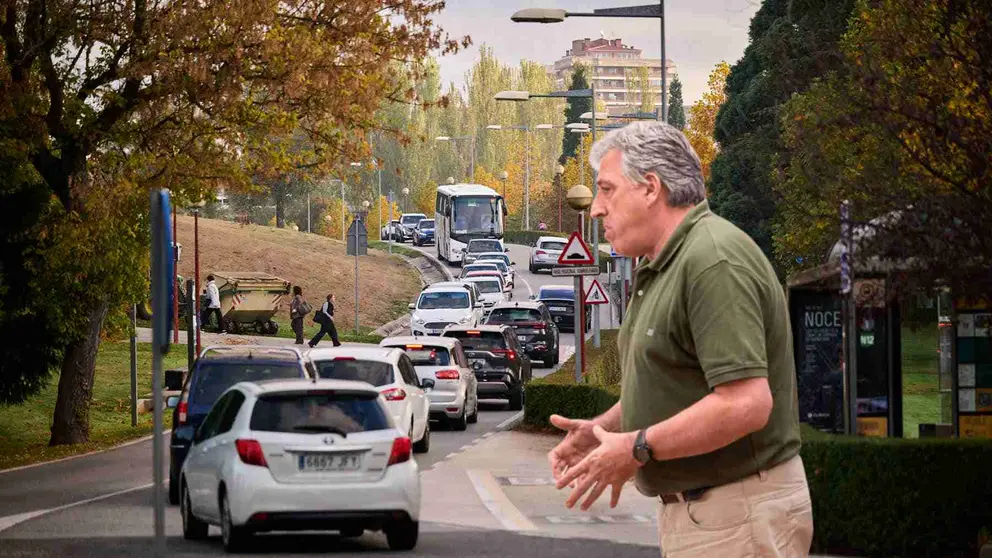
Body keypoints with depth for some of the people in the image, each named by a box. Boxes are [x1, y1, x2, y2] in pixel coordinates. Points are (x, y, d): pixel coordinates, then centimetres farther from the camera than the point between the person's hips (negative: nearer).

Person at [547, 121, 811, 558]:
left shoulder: (715, 262, -19)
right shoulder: (661, 268, 13)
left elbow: (747, 404, -28)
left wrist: (637, 449, -20)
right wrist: (602, 429, 5)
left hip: (738, 516, -10)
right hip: (690, 509, 10)